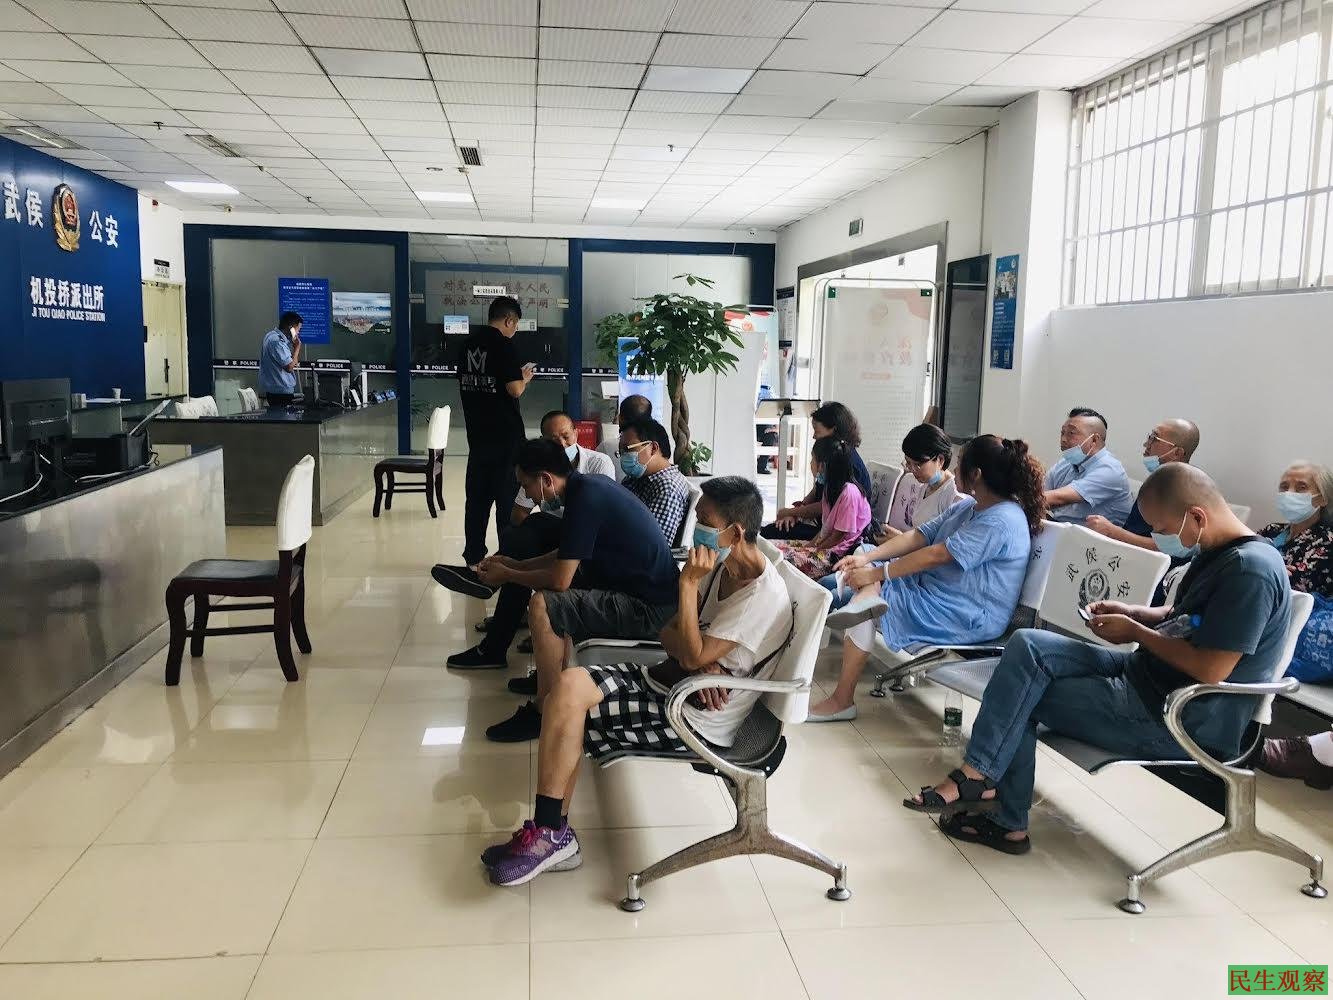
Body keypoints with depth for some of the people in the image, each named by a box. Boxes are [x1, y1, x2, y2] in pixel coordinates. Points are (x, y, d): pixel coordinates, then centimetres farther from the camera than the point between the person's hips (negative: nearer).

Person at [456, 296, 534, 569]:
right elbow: (515, 390, -20)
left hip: (477, 431, 7)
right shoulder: (503, 345, -14)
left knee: (476, 494, 11)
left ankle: (474, 556, 16)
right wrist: (525, 378, 2)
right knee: (508, 495, 1)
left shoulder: (467, 343, 8)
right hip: (505, 432, -7)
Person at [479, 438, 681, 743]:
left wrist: (507, 576, -3)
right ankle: (554, 676, 28)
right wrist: (516, 564, 20)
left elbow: (560, 579, -20)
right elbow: (566, 557, 24)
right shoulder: (590, 485, 8)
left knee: (542, 606, -20)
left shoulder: (585, 499, -20)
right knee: (554, 593, 22)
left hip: (649, 608, -10)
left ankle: (544, 713, -7)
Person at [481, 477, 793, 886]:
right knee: (568, 685, -8)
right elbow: (668, 634, 8)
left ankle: (550, 835, -8)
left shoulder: (764, 596, -21)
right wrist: (700, 664, -13)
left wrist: (689, 583, -22)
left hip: (696, 716, -9)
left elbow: (693, 656, -22)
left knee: (570, 688, -22)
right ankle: (553, 835, -4)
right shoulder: (723, 568, 6)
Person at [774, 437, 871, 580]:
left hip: (839, 553, -9)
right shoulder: (830, 487, 9)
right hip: (825, 545, 9)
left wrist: (813, 550, -6)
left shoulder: (849, 492, -20)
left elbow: (837, 537, -15)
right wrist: (810, 545, 0)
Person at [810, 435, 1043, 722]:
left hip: (968, 620, -10)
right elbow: (918, 536, 4)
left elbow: (935, 555, -25)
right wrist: (866, 558, -9)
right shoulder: (968, 506, 10)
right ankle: (866, 599, -33)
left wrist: (874, 574, -22)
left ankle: (842, 701, -12)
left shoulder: (1002, 521, -21)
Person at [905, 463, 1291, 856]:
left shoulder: (1250, 570, -22)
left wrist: (1136, 632, -13)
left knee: (1021, 695, -11)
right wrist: (1130, 613, 5)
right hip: (1144, 675, 10)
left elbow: (1210, 670, -25)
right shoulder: (1216, 553, 8)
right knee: (1028, 646, -6)